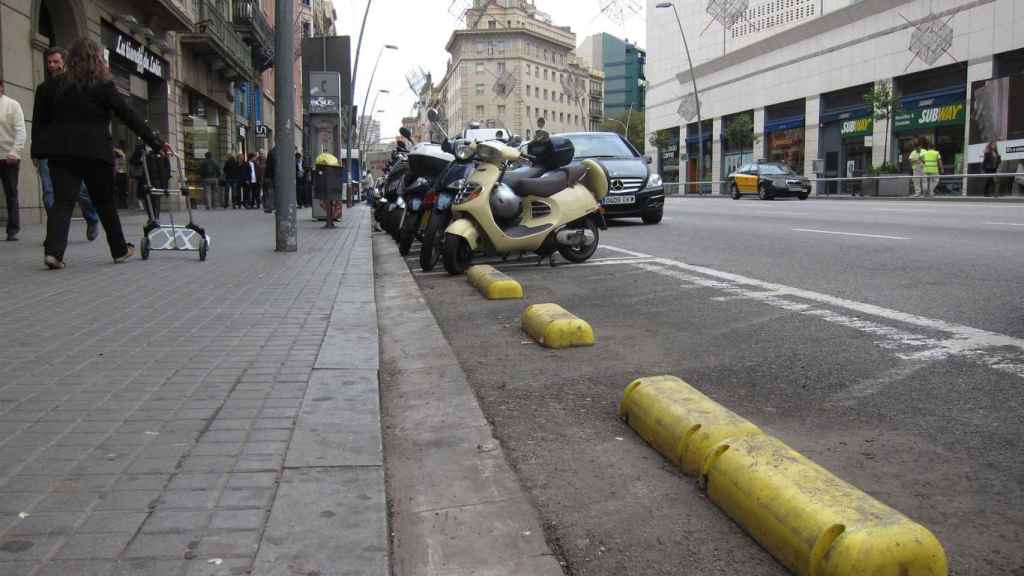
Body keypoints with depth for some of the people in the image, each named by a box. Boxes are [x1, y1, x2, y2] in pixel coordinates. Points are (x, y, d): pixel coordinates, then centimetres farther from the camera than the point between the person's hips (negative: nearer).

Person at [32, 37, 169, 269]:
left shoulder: (51, 85, 11)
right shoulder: (103, 86, -2)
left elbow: (39, 121, 12)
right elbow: (130, 116, -3)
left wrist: (39, 150, 17)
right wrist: (156, 142, 0)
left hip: (60, 151, 3)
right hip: (94, 152, -3)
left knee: (62, 201, -2)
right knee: (105, 202, 10)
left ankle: (53, 251, -20)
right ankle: (120, 250, 21)